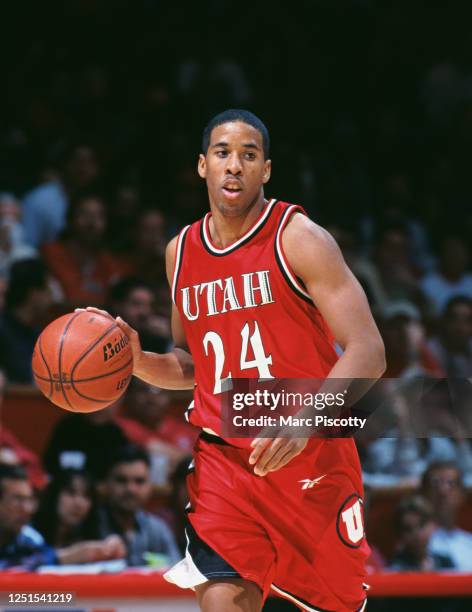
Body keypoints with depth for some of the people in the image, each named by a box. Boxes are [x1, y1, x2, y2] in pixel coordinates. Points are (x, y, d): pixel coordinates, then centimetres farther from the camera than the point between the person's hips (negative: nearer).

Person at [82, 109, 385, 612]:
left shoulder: (298, 239, -8)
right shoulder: (181, 252, 9)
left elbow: (368, 354, -15)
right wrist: (139, 362, -1)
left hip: (311, 456, -3)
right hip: (223, 458, 3)